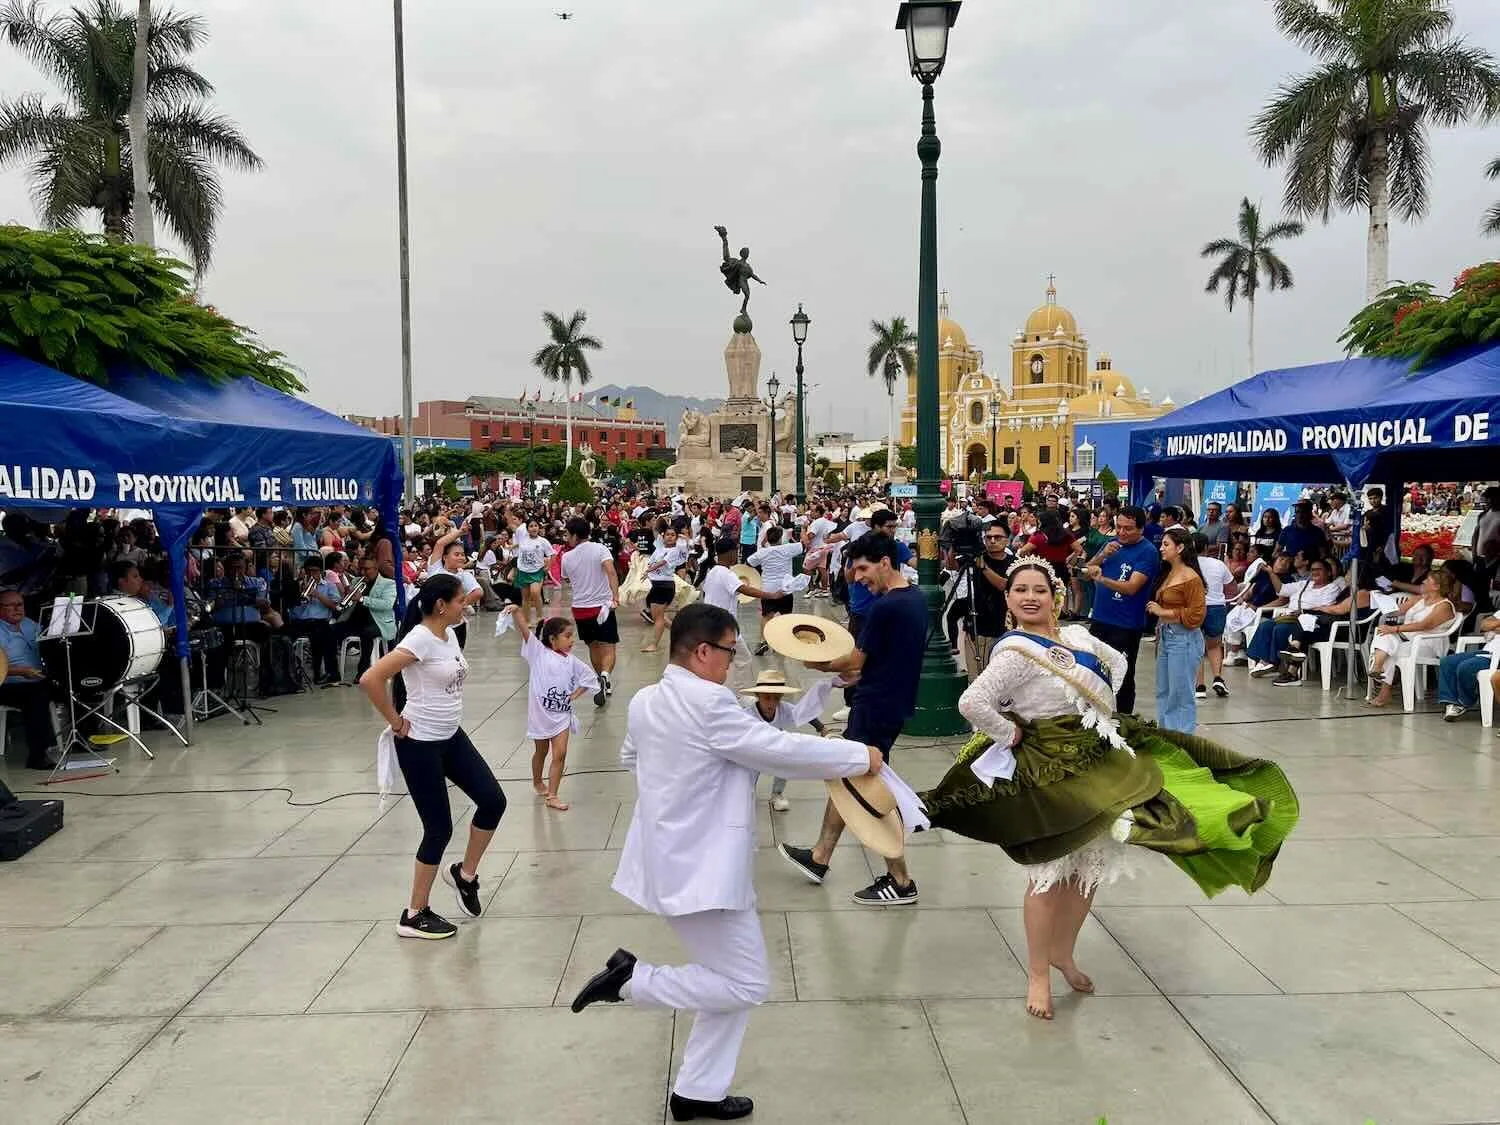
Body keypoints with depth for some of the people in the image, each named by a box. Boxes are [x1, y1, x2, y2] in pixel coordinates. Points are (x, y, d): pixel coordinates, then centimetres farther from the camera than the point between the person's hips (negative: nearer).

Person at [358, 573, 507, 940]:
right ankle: (415, 915, 17)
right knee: (439, 829, 0)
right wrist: (395, 722, -19)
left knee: (493, 801, 5)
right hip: (420, 744, -8)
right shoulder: (420, 639, -22)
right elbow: (371, 679, -30)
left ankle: (465, 873, 26)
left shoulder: (449, 634, 3)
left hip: (451, 737, 8)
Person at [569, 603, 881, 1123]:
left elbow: (630, 758, 24)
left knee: (731, 981, 17)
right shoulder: (709, 702, -21)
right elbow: (782, 749, -19)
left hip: (671, 858, 10)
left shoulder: (644, 701, 6)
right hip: (703, 870, -10)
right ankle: (632, 979, -1)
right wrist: (860, 756, -7)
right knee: (747, 986, 1)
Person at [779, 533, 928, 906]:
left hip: (876, 707, -10)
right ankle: (820, 857, 30)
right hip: (894, 701, 10)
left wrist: (819, 664, 3)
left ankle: (901, 882, 9)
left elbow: (855, 660, -13)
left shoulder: (884, 607, -22)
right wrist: (858, 675, 10)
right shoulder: (916, 598, 6)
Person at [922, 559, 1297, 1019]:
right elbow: (972, 703, -30)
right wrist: (1011, 736, -19)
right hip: (1051, 770, -8)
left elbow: (1116, 662, 24)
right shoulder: (1016, 651, -19)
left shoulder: (1076, 635, 4)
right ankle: (1038, 974, 16)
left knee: (1090, 866, 15)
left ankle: (1063, 954, 34)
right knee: (1049, 872, 0)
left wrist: (1100, 707, 12)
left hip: (1100, 762, 8)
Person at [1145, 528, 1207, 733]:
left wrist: (1163, 612, -13)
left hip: (1183, 639, -9)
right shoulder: (1167, 573, 12)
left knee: (1181, 693, -1)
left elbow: (1195, 616, -15)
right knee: (1163, 692, 15)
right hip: (1165, 636, 9)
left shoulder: (1191, 578, -13)